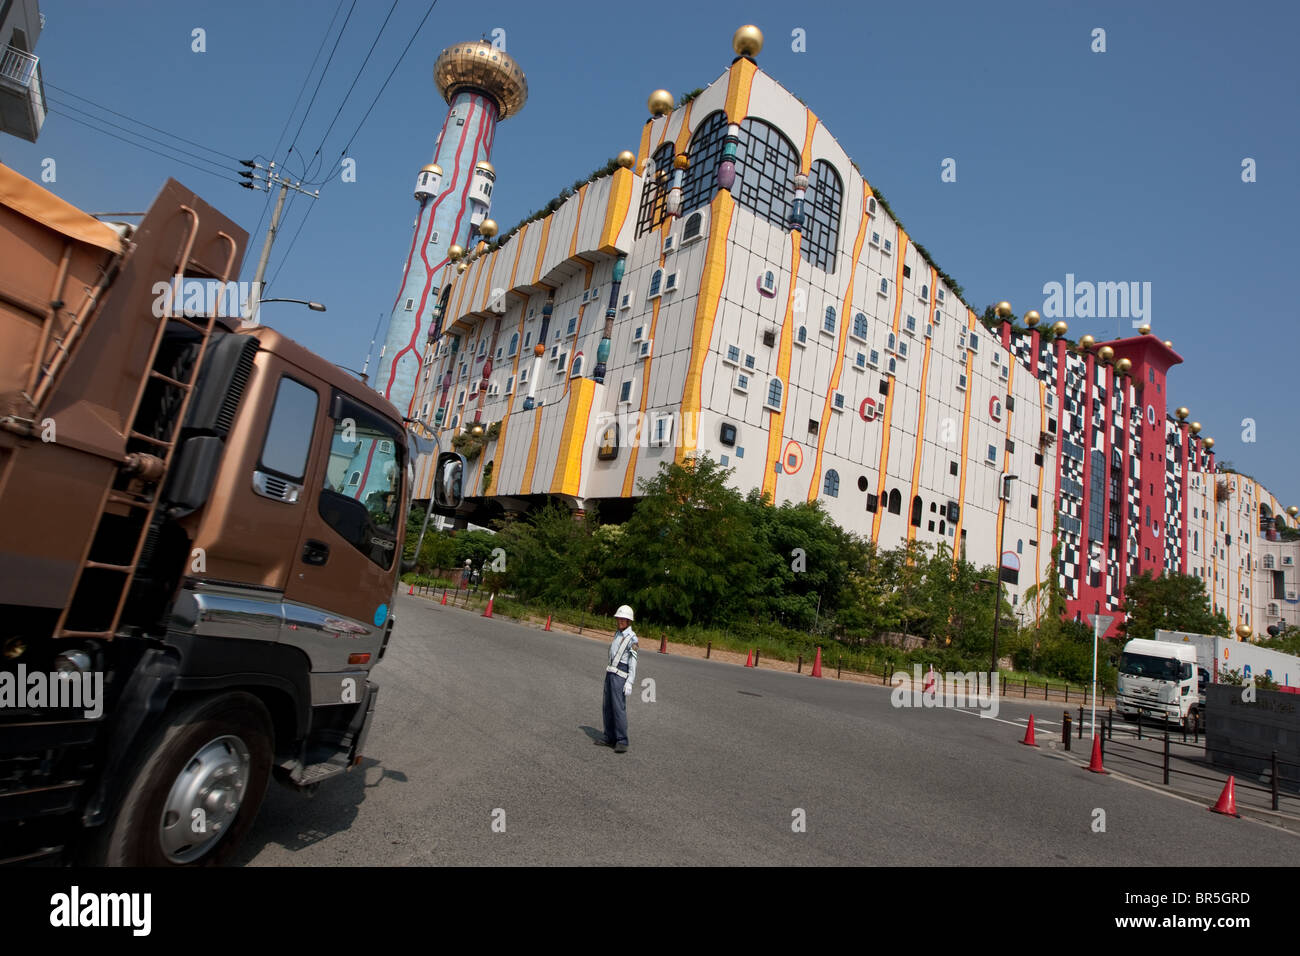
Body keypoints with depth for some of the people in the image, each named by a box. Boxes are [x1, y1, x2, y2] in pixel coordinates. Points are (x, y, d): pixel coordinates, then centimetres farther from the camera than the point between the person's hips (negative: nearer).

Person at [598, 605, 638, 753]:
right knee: (608, 706, 11)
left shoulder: (632, 638, -12)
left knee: (619, 707, -13)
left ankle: (622, 742, -9)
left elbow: (633, 661, -15)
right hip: (610, 673, 8)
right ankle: (610, 738, 19)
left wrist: (630, 682, -20)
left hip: (620, 675, -8)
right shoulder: (617, 634, 13)